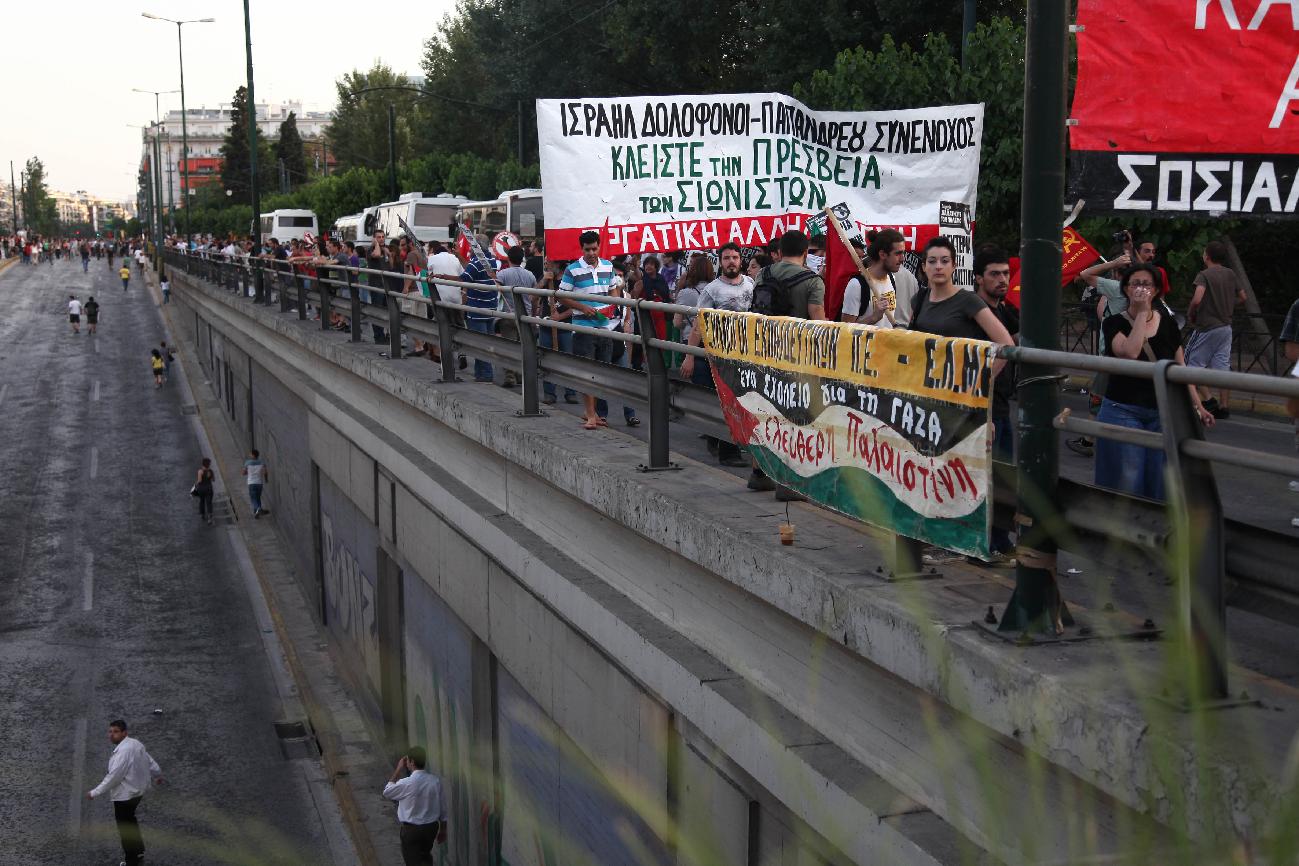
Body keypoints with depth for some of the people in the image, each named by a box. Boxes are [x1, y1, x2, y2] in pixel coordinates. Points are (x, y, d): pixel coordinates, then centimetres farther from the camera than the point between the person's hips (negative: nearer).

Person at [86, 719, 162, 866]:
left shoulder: (123, 751, -28)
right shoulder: (135, 743, 2)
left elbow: (113, 777, -28)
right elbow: (150, 762, 15)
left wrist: (94, 792, -22)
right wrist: (157, 775, 33)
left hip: (125, 794, -10)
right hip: (137, 790, 10)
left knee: (125, 827, 5)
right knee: (129, 820, 29)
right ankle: (138, 850, 44)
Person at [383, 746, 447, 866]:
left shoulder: (406, 783, -23)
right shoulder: (435, 781, -8)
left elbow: (386, 792, -4)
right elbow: (442, 807, 1)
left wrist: (398, 769, -2)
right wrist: (443, 829, 14)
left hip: (411, 829, -5)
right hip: (431, 827, 5)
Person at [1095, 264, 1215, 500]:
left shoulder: (1167, 323, 7)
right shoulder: (1114, 324, -4)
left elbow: (1181, 368, 11)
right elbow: (1130, 352, -25)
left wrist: (1198, 406, 5)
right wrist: (1142, 313, -16)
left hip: (1162, 414, 4)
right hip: (1124, 413, -4)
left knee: (1161, 485, 6)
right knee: (1126, 483, -4)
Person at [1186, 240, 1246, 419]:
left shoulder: (1204, 275, -13)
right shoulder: (1231, 274, 6)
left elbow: (1197, 300, -26)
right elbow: (1242, 297, 13)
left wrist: (1190, 314, -9)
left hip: (1206, 328, -6)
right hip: (1226, 327, 6)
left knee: (1193, 364, 4)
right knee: (1222, 367, 7)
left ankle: (1207, 400, -6)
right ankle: (1224, 406, 6)